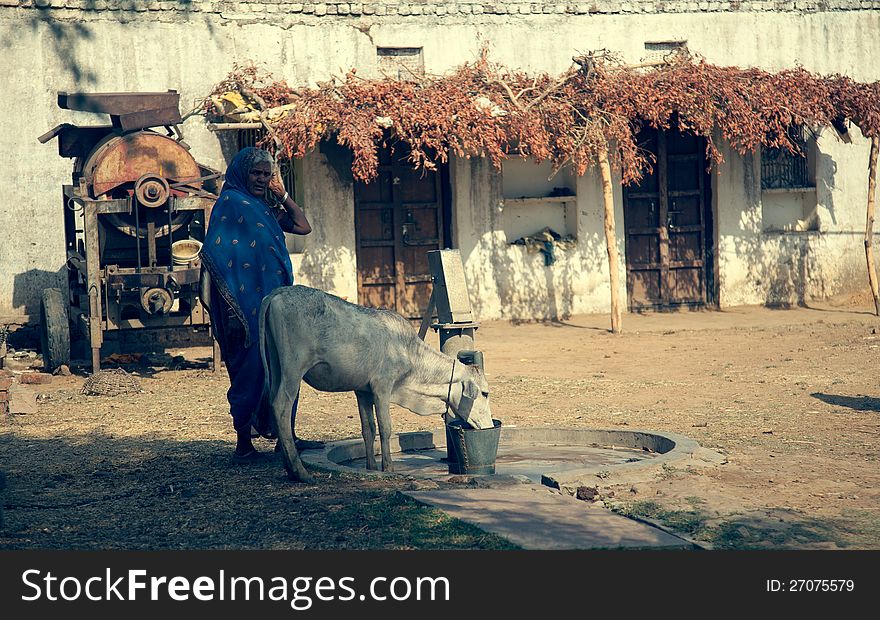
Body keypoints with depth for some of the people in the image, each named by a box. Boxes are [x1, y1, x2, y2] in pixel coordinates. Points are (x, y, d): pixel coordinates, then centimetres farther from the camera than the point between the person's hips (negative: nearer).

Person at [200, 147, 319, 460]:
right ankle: (244, 442, 1)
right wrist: (232, 301, -21)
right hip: (248, 304, -8)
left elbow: (303, 227, 19)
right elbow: (213, 252, -15)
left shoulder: (266, 207, 17)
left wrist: (283, 194, 9)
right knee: (251, 369, -6)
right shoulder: (230, 204, -7)